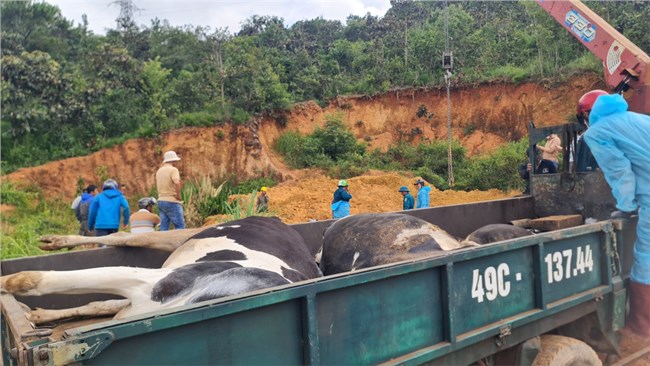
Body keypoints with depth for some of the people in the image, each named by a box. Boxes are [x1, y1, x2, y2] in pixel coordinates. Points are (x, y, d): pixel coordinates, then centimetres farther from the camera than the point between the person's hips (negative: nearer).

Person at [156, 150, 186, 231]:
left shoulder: (159, 171, 14)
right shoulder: (173, 169, -9)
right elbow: (177, 182, -27)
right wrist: (178, 195, -17)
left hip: (161, 201, 8)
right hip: (172, 201, -8)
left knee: (164, 228, 7)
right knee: (180, 227, -3)